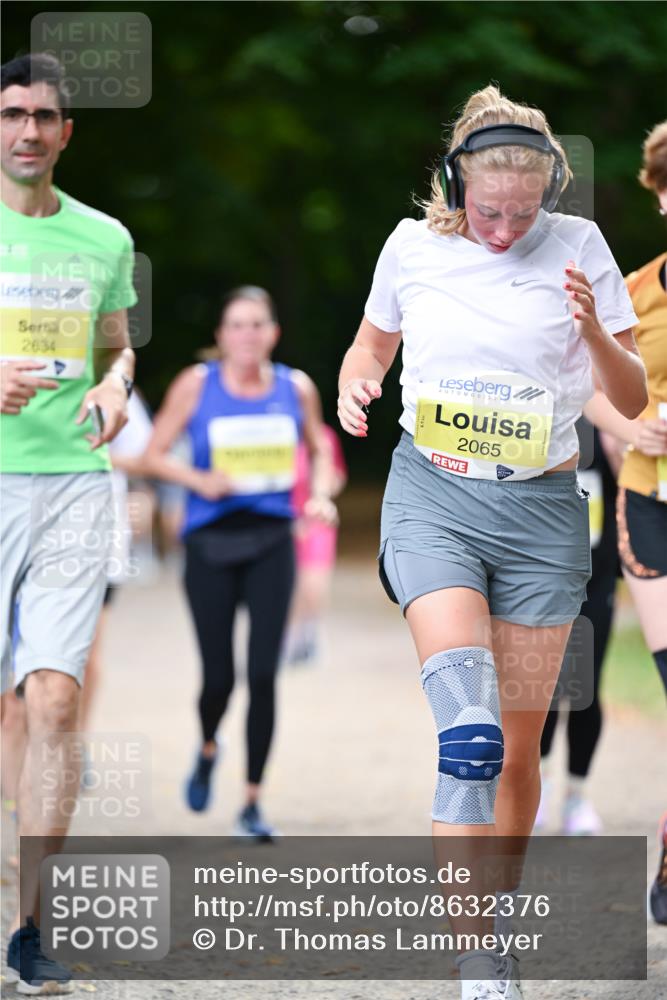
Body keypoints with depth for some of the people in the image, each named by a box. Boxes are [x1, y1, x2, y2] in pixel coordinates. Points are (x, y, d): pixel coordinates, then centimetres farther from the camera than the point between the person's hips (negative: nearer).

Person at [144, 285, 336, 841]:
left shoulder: (295, 388, 4)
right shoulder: (196, 385, -2)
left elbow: (319, 450, 19)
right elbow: (156, 454, 2)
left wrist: (321, 494, 0)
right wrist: (200, 480, -15)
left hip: (271, 542, 1)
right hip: (210, 540, -1)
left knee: (263, 674, -6)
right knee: (219, 675, 0)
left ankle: (253, 802, 5)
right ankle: (208, 749, 36)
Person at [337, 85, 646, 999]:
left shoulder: (578, 246, -1)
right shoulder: (412, 246, 1)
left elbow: (633, 399, 1)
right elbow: (372, 344, 20)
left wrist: (596, 334, -18)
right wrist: (353, 382, -2)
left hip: (541, 509, 1)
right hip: (433, 496, -1)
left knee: (518, 745, 6)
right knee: (470, 732, -21)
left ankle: (497, 919, 28)